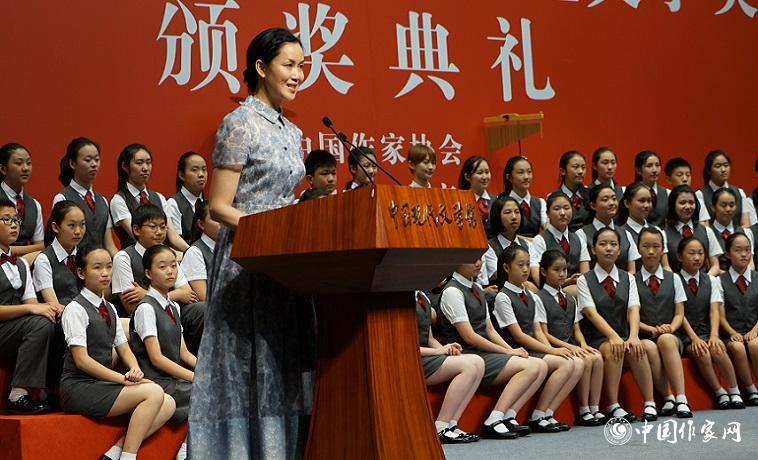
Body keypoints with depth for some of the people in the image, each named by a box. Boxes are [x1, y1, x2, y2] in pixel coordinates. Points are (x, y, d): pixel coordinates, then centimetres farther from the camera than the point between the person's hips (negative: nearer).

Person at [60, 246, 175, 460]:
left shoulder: (110, 309, 16)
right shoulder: (76, 309, -9)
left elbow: (124, 349, 15)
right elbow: (81, 360, -15)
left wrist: (135, 370, -9)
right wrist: (122, 378, -20)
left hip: (102, 384, 8)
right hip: (79, 387, -8)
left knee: (168, 404, -10)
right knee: (153, 392, -24)